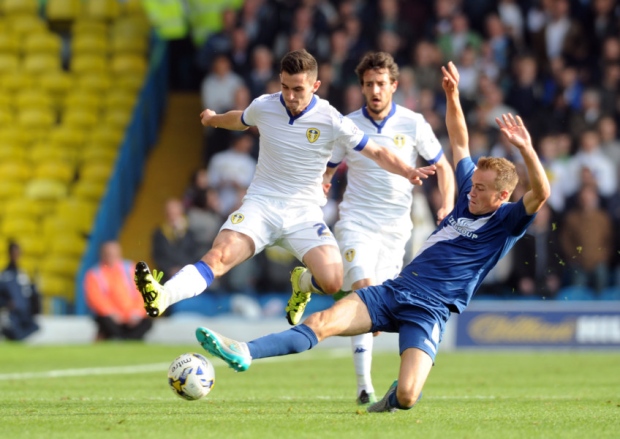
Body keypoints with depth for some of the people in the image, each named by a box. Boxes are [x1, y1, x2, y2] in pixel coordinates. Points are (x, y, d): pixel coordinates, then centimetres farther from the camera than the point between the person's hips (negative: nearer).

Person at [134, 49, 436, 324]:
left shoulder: (331, 120, -10)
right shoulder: (263, 107, -2)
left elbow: (377, 153, -5)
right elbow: (240, 121, 24)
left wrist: (407, 171, -25)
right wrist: (213, 119, 45)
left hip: (304, 213, -1)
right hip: (260, 205, 1)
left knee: (332, 281, -21)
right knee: (219, 256, -27)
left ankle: (302, 283, 16)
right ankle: (162, 297, -47)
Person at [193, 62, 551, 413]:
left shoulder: (506, 221, -3)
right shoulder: (470, 197, 16)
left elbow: (541, 193, -22)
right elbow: (460, 143, 26)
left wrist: (526, 148, -36)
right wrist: (452, 96, 21)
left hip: (429, 310, -6)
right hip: (395, 290, 6)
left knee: (406, 396, -24)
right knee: (322, 322, -13)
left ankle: (396, 394, 13)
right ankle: (243, 353, -21)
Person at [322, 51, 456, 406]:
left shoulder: (413, 124, 1)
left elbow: (443, 167, 9)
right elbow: (324, 172, 10)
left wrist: (448, 206, -6)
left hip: (395, 226, 1)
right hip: (356, 222, -1)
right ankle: (364, 385, -22)